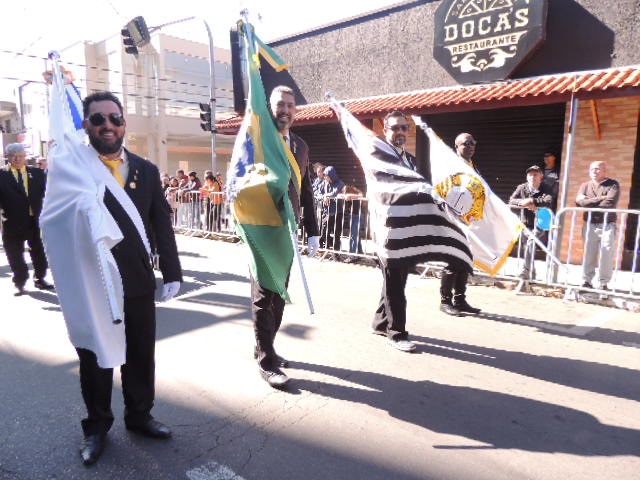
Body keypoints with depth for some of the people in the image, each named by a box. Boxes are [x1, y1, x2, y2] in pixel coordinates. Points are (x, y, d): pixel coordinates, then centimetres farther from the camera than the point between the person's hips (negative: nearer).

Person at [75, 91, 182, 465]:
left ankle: (140, 415, 38)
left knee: (142, 355, 15)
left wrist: (172, 273, -1)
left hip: (139, 283, 2)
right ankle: (97, 426, 36)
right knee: (95, 359, 15)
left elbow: (162, 226, 3)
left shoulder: (147, 171, 5)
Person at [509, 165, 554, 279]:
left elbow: (549, 201, -25)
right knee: (528, 246, 9)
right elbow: (511, 200, -7)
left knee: (531, 242, -26)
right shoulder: (522, 187, 4)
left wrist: (531, 201, -29)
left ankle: (526, 270, -23)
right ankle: (531, 273, 26)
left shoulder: (546, 189, -5)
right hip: (525, 224, 4)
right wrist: (524, 203, -24)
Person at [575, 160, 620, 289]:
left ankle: (603, 283, 0)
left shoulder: (613, 184, 3)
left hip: (607, 225, -3)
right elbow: (579, 201, -5)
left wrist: (589, 202, -6)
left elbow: (610, 203, -14)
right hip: (589, 225, 3)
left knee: (606, 254, -5)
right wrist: (601, 198, -11)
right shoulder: (585, 185, 13)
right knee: (589, 254, 3)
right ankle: (587, 281, 8)